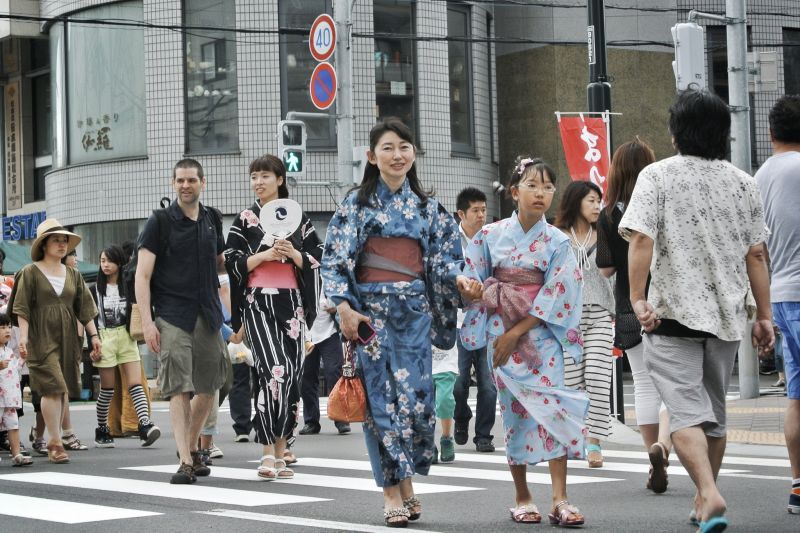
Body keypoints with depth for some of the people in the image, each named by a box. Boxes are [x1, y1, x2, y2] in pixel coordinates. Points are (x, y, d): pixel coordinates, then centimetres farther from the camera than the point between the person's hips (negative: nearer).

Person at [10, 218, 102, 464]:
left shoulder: (73, 275, 15)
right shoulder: (30, 273, 0)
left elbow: (85, 308, 16)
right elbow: (22, 309, -5)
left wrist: (93, 335, 8)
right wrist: (23, 336, -15)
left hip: (67, 340, 5)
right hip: (41, 339, -5)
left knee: (63, 390, 5)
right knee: (53, 387, -15)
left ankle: (54, 438, 15)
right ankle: (56, 443, -14)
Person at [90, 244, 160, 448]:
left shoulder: (128, 286, 7)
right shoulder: (96, 288, 4)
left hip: (126, 337, 1)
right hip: (105, 338, -1)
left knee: (136, 383, -11)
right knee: (107, 389, 3)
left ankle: (145, 425, -22)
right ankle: (101, 430, 15)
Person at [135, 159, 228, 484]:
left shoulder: (212, 219, 12)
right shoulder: (160, 222, -2)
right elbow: (142, 275, -6)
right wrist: (147, 322, -15)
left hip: (208, 316, 5)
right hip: (173, 318, -5)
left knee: (208, 388, 9)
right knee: (179, 389, -11)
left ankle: (192, 447, 28)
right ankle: (185, 463, -13)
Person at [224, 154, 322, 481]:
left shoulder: (297, 218, 12)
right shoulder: (245, 220, 8)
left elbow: (317, 260, 9)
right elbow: (232, 262, 2)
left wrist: (294, 254, -10)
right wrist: (265, 255, -11)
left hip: (291, 302, 3)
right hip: (258, 302, -3)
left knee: (291, 374, 0)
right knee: (274, 370, -19)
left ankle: (281, 449, 9)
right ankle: (269, 452, -18)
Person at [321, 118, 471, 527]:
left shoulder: (427, 206, 12)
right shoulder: (357, 203, 2)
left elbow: (443, 257, 13)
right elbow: (334, 258, -2)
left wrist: (456, 278, -8)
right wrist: (343, 306, -12)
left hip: (414, 309, 3)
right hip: (371, 307, -2)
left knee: (415, 395, -3)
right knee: (381, 396, -4)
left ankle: (406, 482, 14)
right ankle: (391, 492, 1)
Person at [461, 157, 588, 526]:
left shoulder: (557, 242, -1)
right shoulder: (491, 236, 3)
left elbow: (556, 297, -7)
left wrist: (516, 333, -12)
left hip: (540, 335, -1)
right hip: (499, 335, 1)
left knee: (551, 408, -10)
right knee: (515, 412, 3)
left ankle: (559, 500, -11)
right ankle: (522, 498, 12)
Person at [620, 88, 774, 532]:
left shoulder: (657, 176, -4)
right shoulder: (742, 183, 7)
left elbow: (641, 240, -15)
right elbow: (756, 254, 7)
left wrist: (637, 298, -16)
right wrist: (764, 315, 11)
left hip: (674, 313, -4)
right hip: (727, 313, 4)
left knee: (686, 413, -7)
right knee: (714, 411, 17)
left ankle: (710, 495, -27)